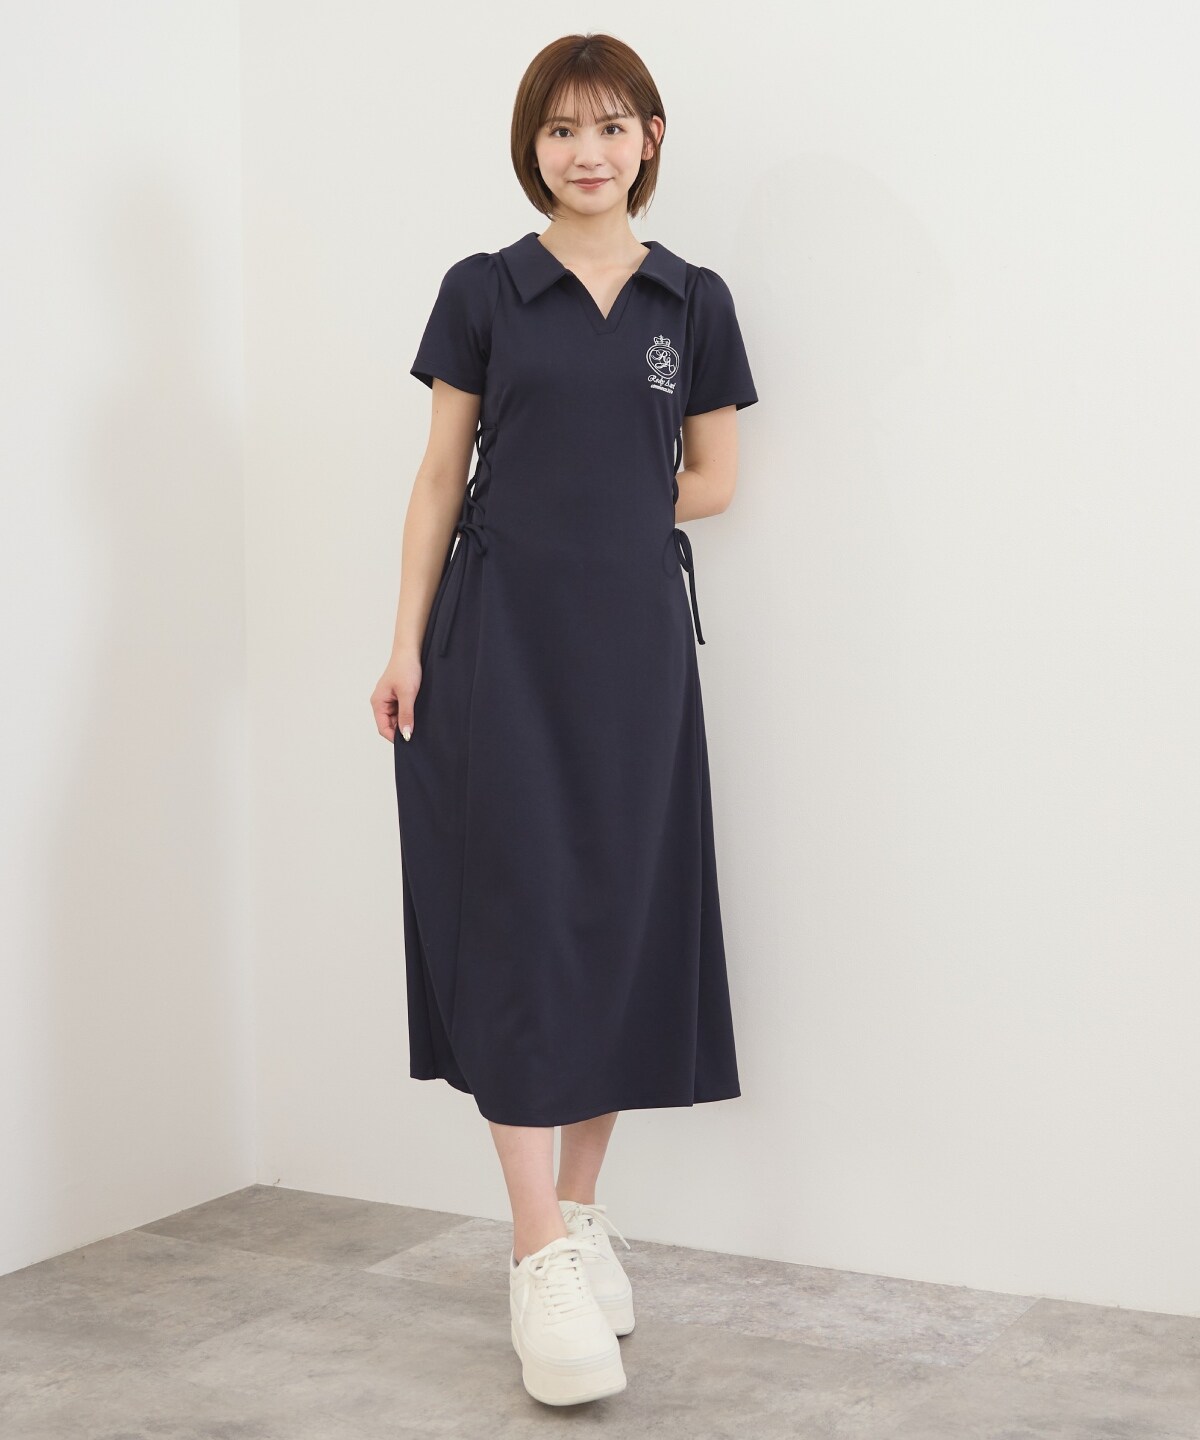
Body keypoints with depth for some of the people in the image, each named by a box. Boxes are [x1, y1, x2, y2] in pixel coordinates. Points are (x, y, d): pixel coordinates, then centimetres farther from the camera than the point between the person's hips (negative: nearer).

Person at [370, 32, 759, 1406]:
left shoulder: (692, 301, 8)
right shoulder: (482, 292, 4)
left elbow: (711, 479, 11)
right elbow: (442, 479, 3)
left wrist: (601, 523, 2)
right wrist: (407, 644, -3)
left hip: (634, 635, 2)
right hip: (504, 637, -2)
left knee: (625, 911, 4)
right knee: (520, 918, -8)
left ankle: (582, 1211, 18)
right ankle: (539, 1258, -7)